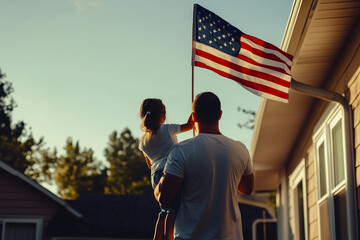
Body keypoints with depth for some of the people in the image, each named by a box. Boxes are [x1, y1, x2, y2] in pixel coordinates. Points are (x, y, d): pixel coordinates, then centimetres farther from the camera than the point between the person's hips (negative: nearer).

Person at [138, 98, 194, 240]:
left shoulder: (143, 141, 15)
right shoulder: (167, 129, -2)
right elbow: (189, 125, 9)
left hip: (156, 175, 7)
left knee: (165, 210, 15)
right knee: (173, 209, -9)